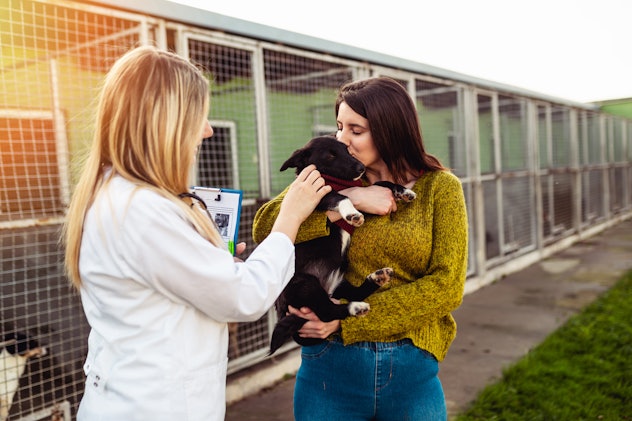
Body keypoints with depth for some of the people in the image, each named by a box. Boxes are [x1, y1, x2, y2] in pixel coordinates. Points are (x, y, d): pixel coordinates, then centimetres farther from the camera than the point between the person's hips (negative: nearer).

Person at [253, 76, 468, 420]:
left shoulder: (439, 187, -3)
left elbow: (447, 286, -10)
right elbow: (264, 227, -12)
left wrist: (349, 319, -15)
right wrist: (348, 200, -20)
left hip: (412, 370, 0)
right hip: (331, 365, 1)